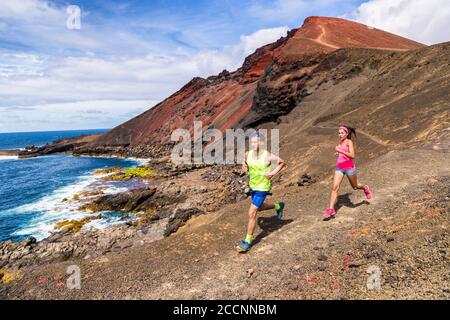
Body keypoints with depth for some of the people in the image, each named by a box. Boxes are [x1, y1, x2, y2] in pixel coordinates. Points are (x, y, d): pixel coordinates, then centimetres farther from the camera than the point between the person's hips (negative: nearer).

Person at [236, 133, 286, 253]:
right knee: (260, 207, 28)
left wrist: (273, 172, -16)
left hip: (262, 188, -7)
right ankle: (278, 206, 56)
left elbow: (282, 162, -7)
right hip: (252, 185, 7)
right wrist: (244, 167, -5)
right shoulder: (248, 154, -6)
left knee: (251, 213, -10)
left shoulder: (267, 156, -21)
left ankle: (247, 242, 4)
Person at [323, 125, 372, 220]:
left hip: (349, 167, -5)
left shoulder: (349, 142, -10)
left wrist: (340, 150, -22)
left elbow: (352, 156, -21)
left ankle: (365, 188, 52)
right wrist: (337, 154, 6)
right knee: (335, 187, -11)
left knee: (355, 187, 16)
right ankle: (331, 209, -14)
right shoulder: (340, 142, 10)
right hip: (339, 167, 5)